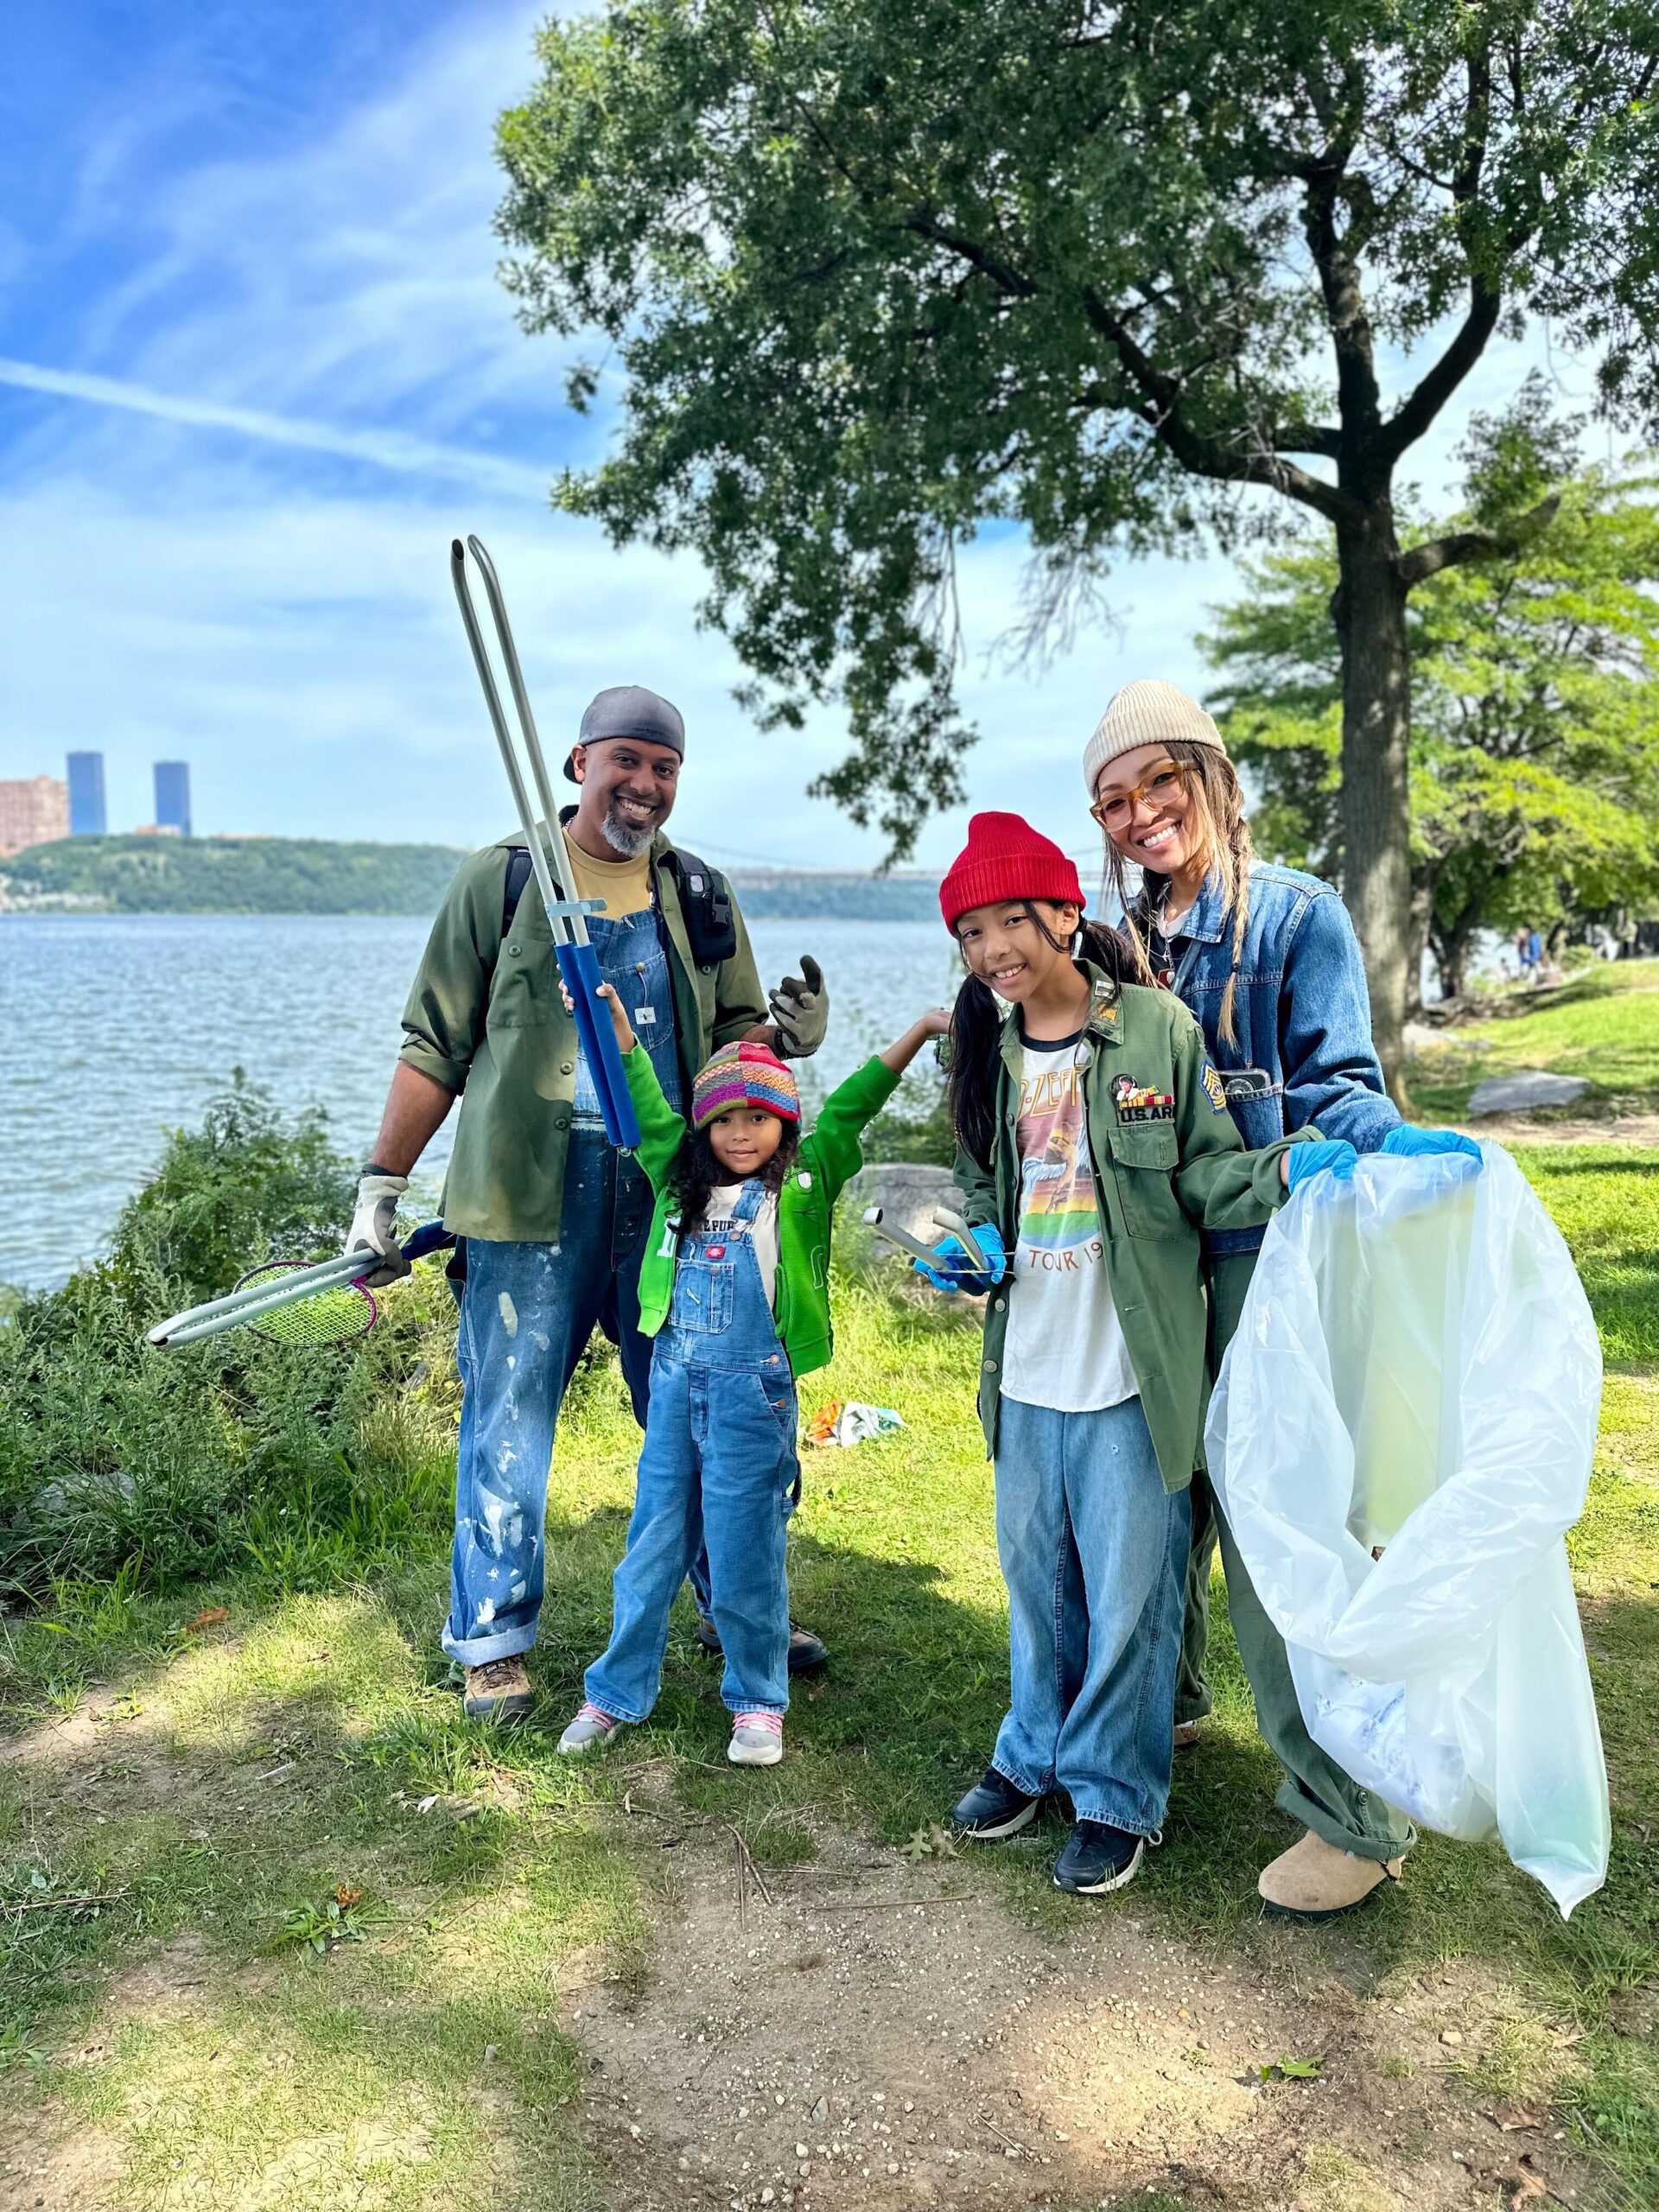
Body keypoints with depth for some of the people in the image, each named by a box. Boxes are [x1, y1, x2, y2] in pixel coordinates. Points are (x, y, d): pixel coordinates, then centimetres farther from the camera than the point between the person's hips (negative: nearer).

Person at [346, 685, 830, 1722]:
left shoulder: (702, 896, 10)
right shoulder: (499, 880, 1)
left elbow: (731, 1038, 13)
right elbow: (436, 1048, 3)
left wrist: (783, 1033, -10)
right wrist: (382, 1184, 0)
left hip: (669, 1200, 3)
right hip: (529, 1205, -3)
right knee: (510, 1422, 4)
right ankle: (495, 1641, 22)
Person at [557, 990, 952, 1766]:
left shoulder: (802, 1187, -2)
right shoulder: (681, 1181, 8)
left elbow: (850, 1110, -9)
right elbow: (649, 1112, 11)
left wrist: (919, 1031, -13)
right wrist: (621, 1032, 5)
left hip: (754, 1387, -4)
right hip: (675, 1379, 4)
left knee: (744, 1552, 5)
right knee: (654, 1541, 13)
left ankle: (758, 1702, 23)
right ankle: (615, 1693, 26)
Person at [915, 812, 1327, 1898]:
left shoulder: (1156, 1026, -9)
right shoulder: (989, 1052, 6)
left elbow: (1207, 1174, -6)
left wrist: (1283, 1170, -25)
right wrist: (979, 1250, -1)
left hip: (1132, 1369, -5)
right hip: (1027, 1368, 5)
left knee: (1130, 1586, 5)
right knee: (1036, 1571, 19)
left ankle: (1116, 1791, 26)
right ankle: (1036, 1753, 39)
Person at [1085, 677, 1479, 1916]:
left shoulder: (1298, 915, -2)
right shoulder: (1128, 940, 13)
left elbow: (1335, 1089, -7)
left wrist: (1400, 1142, -30)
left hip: (1263, 1256, -6)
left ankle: (1354, 1813, 6)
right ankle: (1162, 1701, 39)